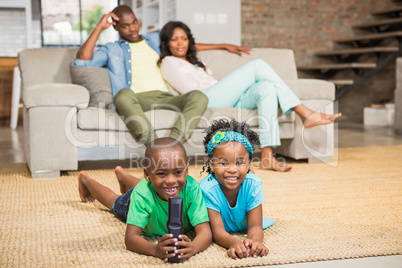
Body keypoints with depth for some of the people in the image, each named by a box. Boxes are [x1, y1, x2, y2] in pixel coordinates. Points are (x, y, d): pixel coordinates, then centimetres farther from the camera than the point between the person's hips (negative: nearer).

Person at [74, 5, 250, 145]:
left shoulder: (155, 40, 32)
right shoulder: (112, 50, 21)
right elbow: (82, 60, 6)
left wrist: (224, 46, 41)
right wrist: (99, 28, 6)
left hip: (164, 97, 3)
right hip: (137, 99, -3)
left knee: (199, 97, -29)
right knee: (123, 94, -41)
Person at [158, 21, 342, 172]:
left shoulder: (194, 62, 39)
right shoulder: (168, 62, 13)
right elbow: (190, 89, -1)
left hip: (227, 102, 8)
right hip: (206, 100, -8)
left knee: (266, 88, -23)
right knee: (258, 65, -17)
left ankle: (267, 157, -33)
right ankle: (305, 113, -19)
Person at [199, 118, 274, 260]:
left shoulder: (252, 184, -34)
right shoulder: (207, 188, -40)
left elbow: (255, 226, -34)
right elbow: (217, 230, -41)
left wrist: (254, 240, -63)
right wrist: (233, 242, -68)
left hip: (243, 227, 2)